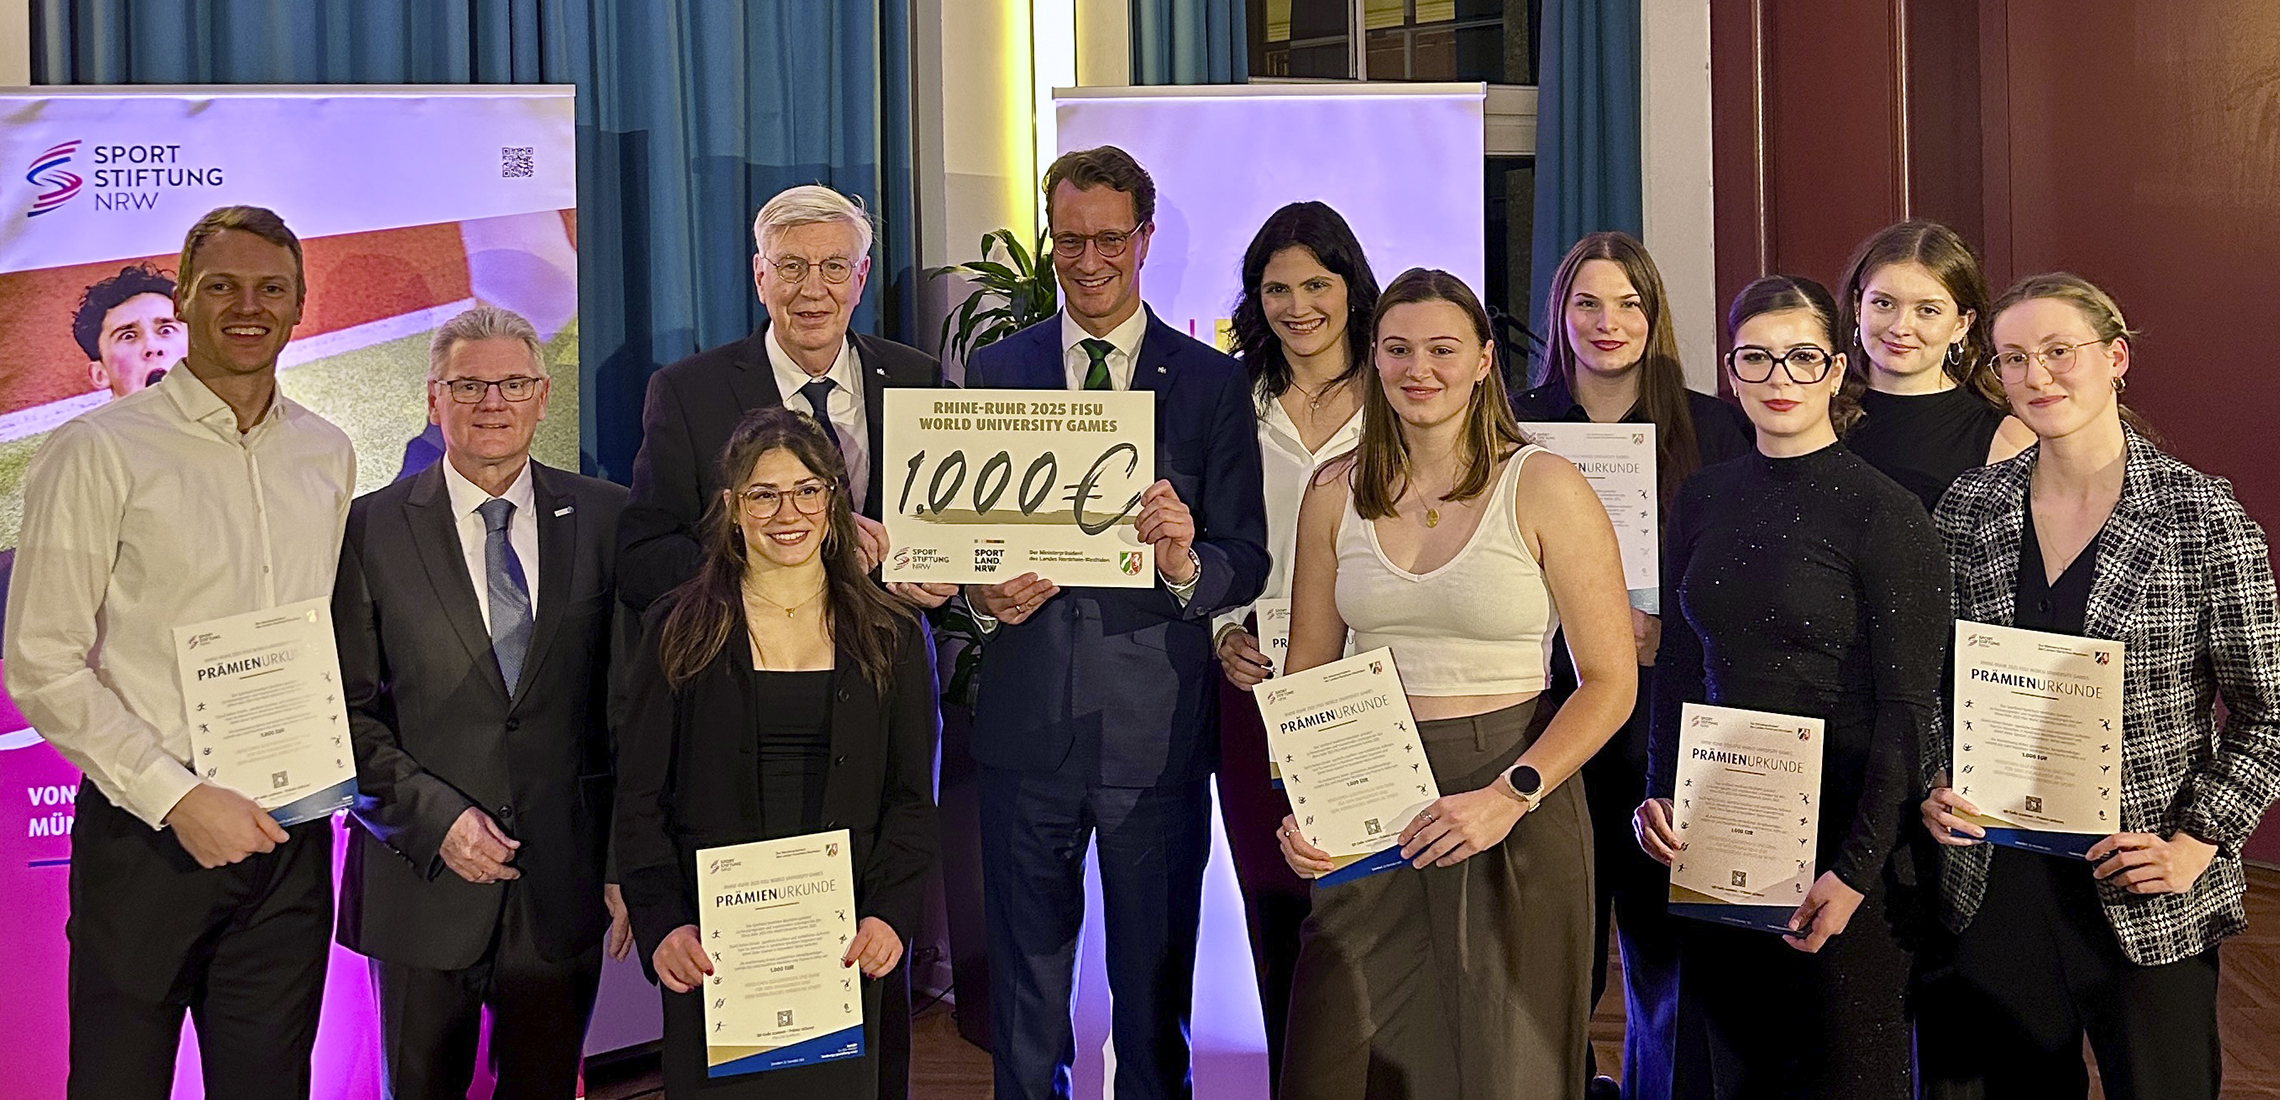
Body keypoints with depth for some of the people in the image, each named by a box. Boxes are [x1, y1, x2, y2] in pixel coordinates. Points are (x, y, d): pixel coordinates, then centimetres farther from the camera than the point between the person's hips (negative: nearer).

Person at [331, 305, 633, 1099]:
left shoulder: (605, 520, 2)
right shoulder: (373, 528, -1)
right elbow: (349, 708, -2)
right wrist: (435, 815, -14)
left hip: (563, 883, 1)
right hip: (422, 877, -1)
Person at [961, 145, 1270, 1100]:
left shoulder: (1211, 382, 2)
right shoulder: (994, 372, 7)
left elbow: (1247, 562, -2)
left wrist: (1185, 565, -23)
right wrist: (979, 595, -13)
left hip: (1157, 726, -1)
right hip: (1026, 724, 2)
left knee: (1155, 985, 10)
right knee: (1025, 987, 13)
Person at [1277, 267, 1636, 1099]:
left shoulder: (1544, 488, -6)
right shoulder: (1335, 492, 5)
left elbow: (1610, 682, -7)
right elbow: (1306, 677, 11)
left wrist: (1509, 796, -18)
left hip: (1515, 811, -3)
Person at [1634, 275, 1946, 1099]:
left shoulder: (1883, 512, -10)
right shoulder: (1703, 499, 7)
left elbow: (1906, 710, -12)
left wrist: (1857, 869, -17)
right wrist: (1659, 793, -1)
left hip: (1839, 828, -5)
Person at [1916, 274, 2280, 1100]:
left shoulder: (2203, 516, -8)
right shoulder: (1969, 508, 2)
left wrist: (2196, 845, -10)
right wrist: (1933, 788, -3)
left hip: (2144, 898, -3)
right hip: (1992, 878, 3)